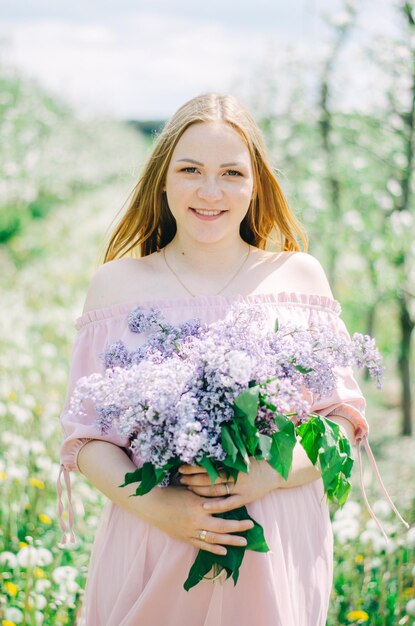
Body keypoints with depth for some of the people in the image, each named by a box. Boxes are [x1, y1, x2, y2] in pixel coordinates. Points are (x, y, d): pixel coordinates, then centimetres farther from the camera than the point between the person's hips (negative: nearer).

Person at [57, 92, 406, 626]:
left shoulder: (299, 276, 2)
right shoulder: (116, 284, 1)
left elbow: (345, 417, 3)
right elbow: (86, 433, 1)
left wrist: (267, 476, -15)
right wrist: (154, 506, -16)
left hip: (279, 546, 1)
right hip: (149, 546, 0)